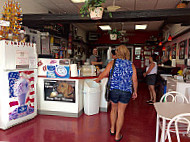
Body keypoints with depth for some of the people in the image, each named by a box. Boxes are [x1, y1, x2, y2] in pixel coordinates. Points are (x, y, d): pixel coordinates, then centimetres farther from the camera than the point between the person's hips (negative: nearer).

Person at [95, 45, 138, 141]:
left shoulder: (112, 63, -1)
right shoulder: (131, 65, 5)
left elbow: (104, 74, 0)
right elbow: (134, 80, 5)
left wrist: (97, 80, 19)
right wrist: (135, 92, 18)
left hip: (114, 90, 0)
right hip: (126, 92, 1)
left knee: (114, 109, 22)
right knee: (121, 112, 10)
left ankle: (112, 130, 37)